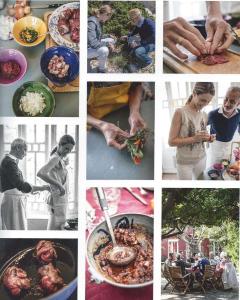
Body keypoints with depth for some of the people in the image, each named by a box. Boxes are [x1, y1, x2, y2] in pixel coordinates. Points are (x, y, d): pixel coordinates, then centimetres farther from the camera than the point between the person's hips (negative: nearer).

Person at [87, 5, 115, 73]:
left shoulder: (98, 21, 4)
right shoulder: (91, 22, -26)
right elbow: (93, 43, -31)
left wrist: (108, 36, 3)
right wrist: (107, 43, -21)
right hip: (88, 49, -10)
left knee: (111, 40, 11)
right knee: (104, 50, -33)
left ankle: (103, 64, 16)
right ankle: (101, 70, -8)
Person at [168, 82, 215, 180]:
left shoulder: (204, 115, 4)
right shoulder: (180, 113, -14)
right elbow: (171, 141, -16)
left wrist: (208, 138, -6)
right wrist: (194, 139, -26)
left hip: (201, 159, 5)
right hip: (185, 162, -5)